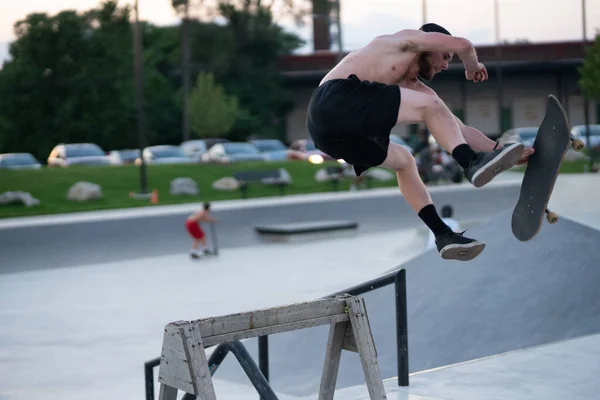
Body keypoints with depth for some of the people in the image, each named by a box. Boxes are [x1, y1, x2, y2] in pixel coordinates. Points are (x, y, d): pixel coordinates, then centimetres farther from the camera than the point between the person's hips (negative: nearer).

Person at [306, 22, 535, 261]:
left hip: (327, 129, 10)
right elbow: (462, 45, 0)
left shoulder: (414, 89, 30)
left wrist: (497, 149, 20)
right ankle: (472, 163, -19)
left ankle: (444, 235, 16)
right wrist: (472, 69, 22)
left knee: (403, 161, 21)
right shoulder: (406, 40, 10)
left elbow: (456, 128, 27)